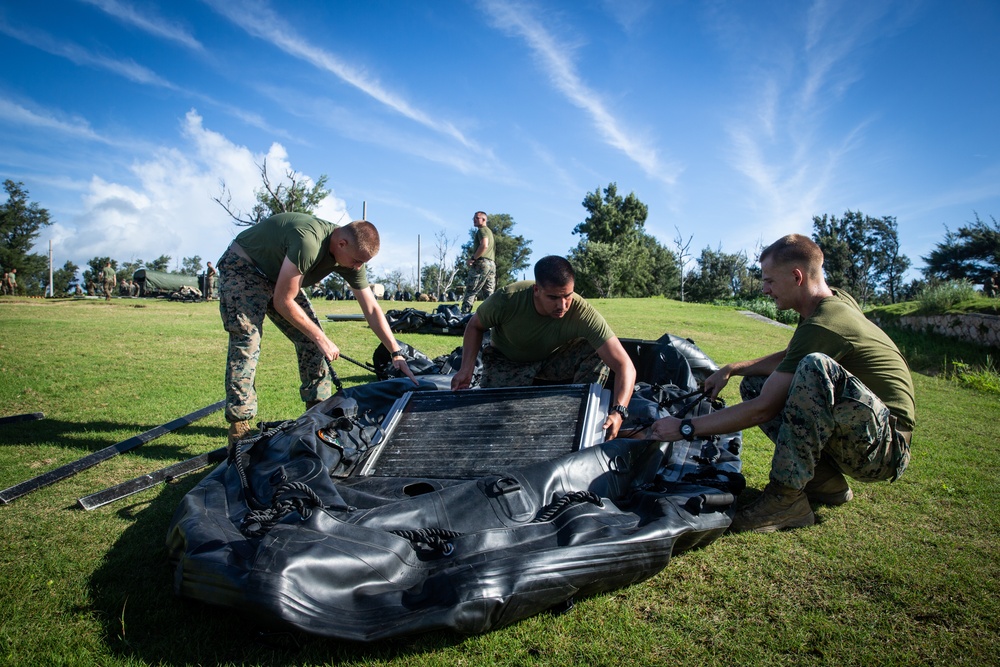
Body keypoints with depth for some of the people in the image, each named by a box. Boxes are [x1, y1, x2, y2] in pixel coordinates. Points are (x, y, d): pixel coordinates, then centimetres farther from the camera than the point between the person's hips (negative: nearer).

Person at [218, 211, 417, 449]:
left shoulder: (350, 259, -13)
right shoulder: (309, 242, -38)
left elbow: (372, 309, -6)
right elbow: (283, 302, -29)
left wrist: (396, 353, -9)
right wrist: (322, 339, -22)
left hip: (276, 277, 8)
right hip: (242, 267, -8)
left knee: (309, 338, -2)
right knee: (246, 341, -19)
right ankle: (239, 428, -16)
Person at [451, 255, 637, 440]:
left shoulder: (583, 313, -34)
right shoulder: (507, 299, -33)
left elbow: (625, 365, -35)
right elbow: (475, 326, -11)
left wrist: (618, 411, -51)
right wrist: (466, 369, -25)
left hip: (555, 358, 1)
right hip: (507, 360, 0)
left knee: (597, 354, -25)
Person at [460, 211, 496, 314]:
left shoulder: (482, 230, -2)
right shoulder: (489, 231, 27)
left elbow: (484, 245, -19)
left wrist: (472, 258, -16)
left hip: (482, 263, -9)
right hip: (492, 264, 9)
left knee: (470, 292, -11)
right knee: (488, 294, 5)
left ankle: (464, 315, -16)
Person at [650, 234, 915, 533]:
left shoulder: (822, 325, -24)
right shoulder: (837, 300, 5)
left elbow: (763, 409, -24)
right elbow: (790, 357, 22)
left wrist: (685, 428, -18)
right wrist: (732, 369, 9)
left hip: (886, 449, -10)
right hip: (855, 443, 10)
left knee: (816, 366, -35)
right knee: (754, 384, 8)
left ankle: (787, 496, -24)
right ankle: (826, 481, 3)